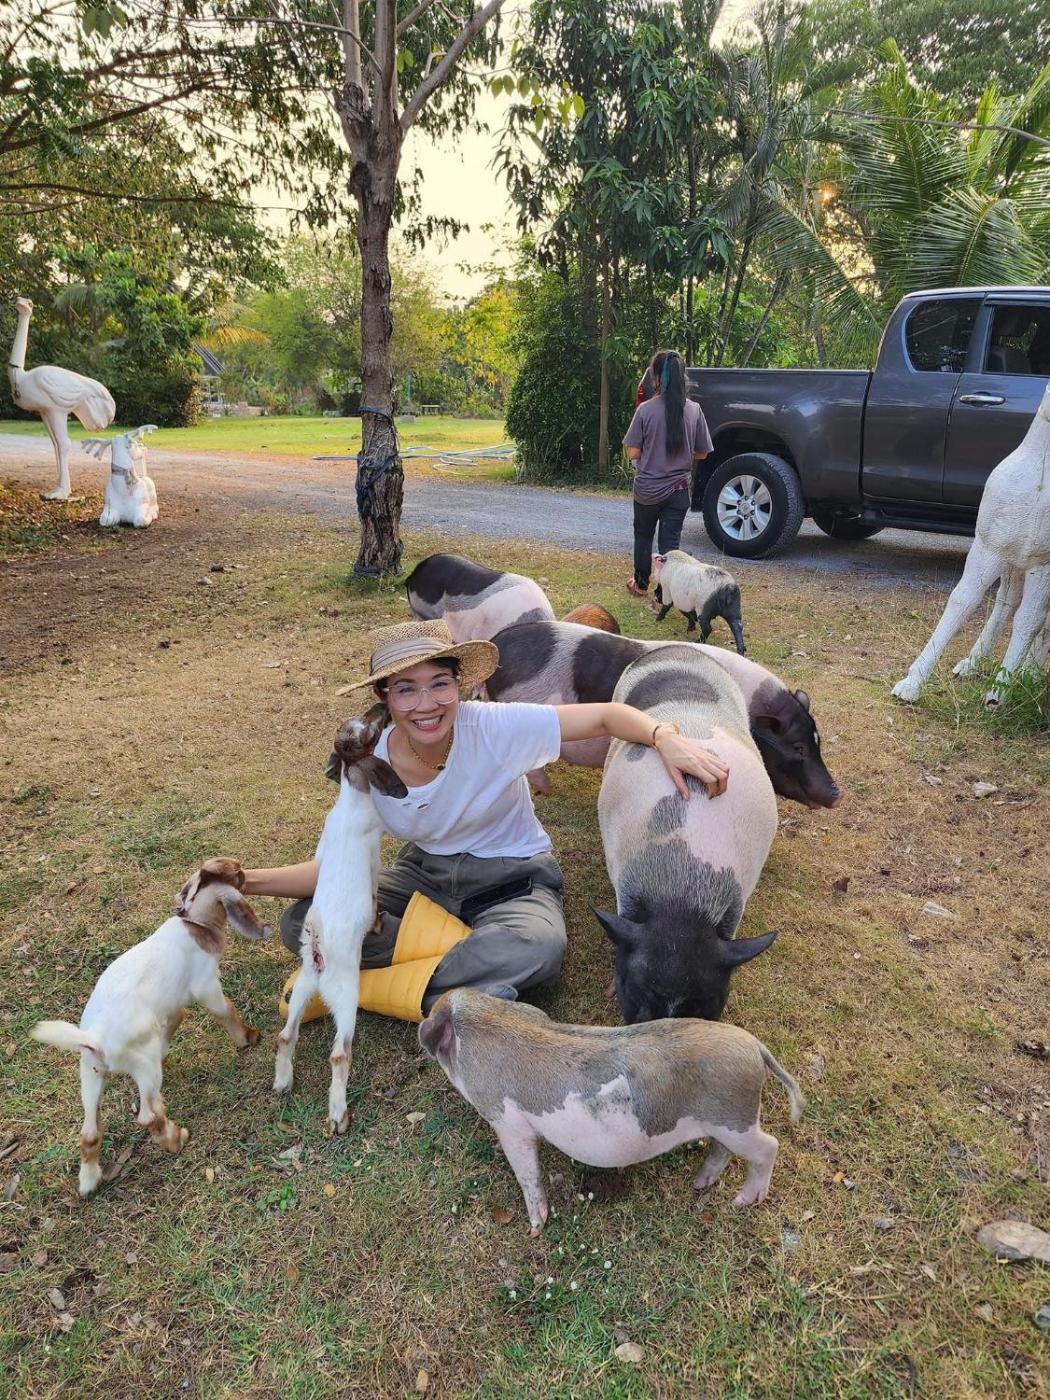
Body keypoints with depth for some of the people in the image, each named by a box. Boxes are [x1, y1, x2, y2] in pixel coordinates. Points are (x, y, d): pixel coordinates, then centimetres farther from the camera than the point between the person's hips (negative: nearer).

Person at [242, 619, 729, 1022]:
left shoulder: (495, 727, -24)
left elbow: (608, 715, -22)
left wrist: (667, 739, -42)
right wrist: (247, 881, -23)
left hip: (513, 881, -3)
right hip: (424, 873, 3)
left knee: (539, 948, -38)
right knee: (300, 922, -16)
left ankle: (357, 986, -21)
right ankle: (472, 957, -18)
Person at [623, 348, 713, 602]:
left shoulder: (645, 410, -14)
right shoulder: (694, 410, -6)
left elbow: (633, 453, -11)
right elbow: (701, 453, 2)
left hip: (646, 489, -1)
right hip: (678, 490, 1)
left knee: (643, 536, 20)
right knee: (670, 543, 6)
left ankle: (641, 585, 36)